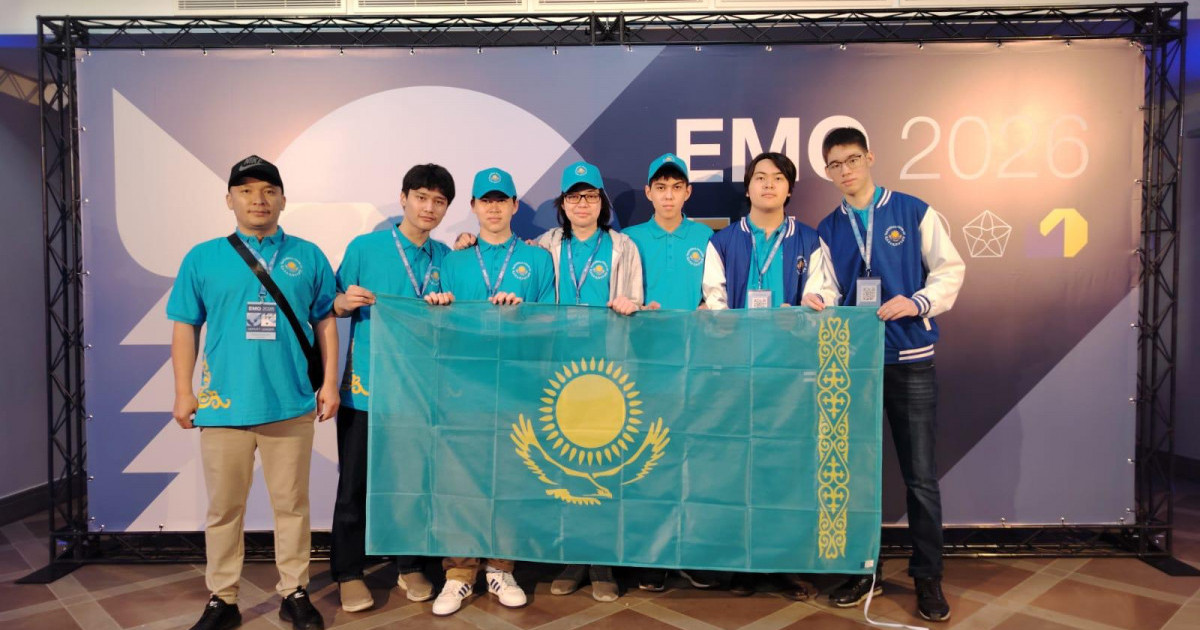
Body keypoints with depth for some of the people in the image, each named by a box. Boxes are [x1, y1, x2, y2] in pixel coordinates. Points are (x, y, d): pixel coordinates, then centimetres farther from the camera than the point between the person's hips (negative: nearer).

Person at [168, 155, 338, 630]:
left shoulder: (307, 257, 5)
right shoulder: (203, 258, 5)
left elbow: (325, 323, 7)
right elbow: (185, 327, 6)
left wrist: (330, 383, 2)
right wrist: (183, 392, 2)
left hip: (292, 403, 0)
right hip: (223, 403, 0)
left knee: (291, 504, 9)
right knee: (224, 507, 10)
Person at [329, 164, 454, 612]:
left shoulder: (446, 258, 5)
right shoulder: (364, 248, -3)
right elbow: (333, 307, 1)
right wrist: (345, 302, -19)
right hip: (366, 387, -2)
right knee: (355, 485, 7)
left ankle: (410, 567, 29)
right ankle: (348, 573, 23)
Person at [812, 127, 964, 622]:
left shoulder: (914, 212, 1)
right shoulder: (827, 230, 11)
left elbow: (950, 269, 0)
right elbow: (828, 293, 11)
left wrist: (918, 303, -17)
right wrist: (818, 306, -11)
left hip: (909, 359, -3)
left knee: (920, 474, 1)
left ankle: (928, 577, 15)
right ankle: (863, 570, 23)